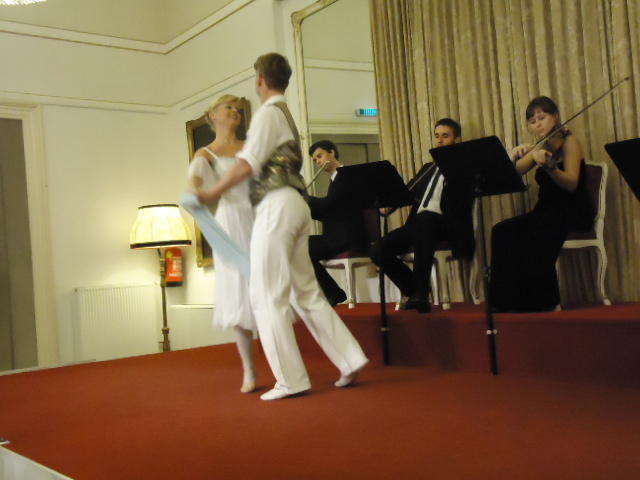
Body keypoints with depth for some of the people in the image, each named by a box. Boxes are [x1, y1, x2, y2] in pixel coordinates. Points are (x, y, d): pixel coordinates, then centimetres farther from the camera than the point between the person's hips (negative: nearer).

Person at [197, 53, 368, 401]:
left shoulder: (268, 112, -5)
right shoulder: (286, 114, 23)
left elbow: (248, 164, -15)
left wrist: (213, 193, -6)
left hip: (277, 206, -9)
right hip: (296, 204, 9)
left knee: (268, 296, -5)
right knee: (306, 291, 11)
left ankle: (290, 380, -3)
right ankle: (349, 362, 10)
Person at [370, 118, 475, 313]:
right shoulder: (428, 168, 26)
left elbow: (461, 205, -9)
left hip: (449, 225, -6)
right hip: (419, 224, 6)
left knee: (424, 218, -40)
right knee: (378, 250, -16)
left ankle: (421, 294, -36)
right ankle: (413, 290, 7)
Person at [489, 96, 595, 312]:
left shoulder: (569, 141, -4)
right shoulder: (539, 148, 14)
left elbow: (571, 184, -19)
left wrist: (548, 166, -36)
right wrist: (515, 157, -16)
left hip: (573, 213, -6)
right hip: (546, 211, 6)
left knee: (533, 238, -34)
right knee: (502, 232, -21)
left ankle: (542, 302, -18)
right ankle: (508, 300, -19)